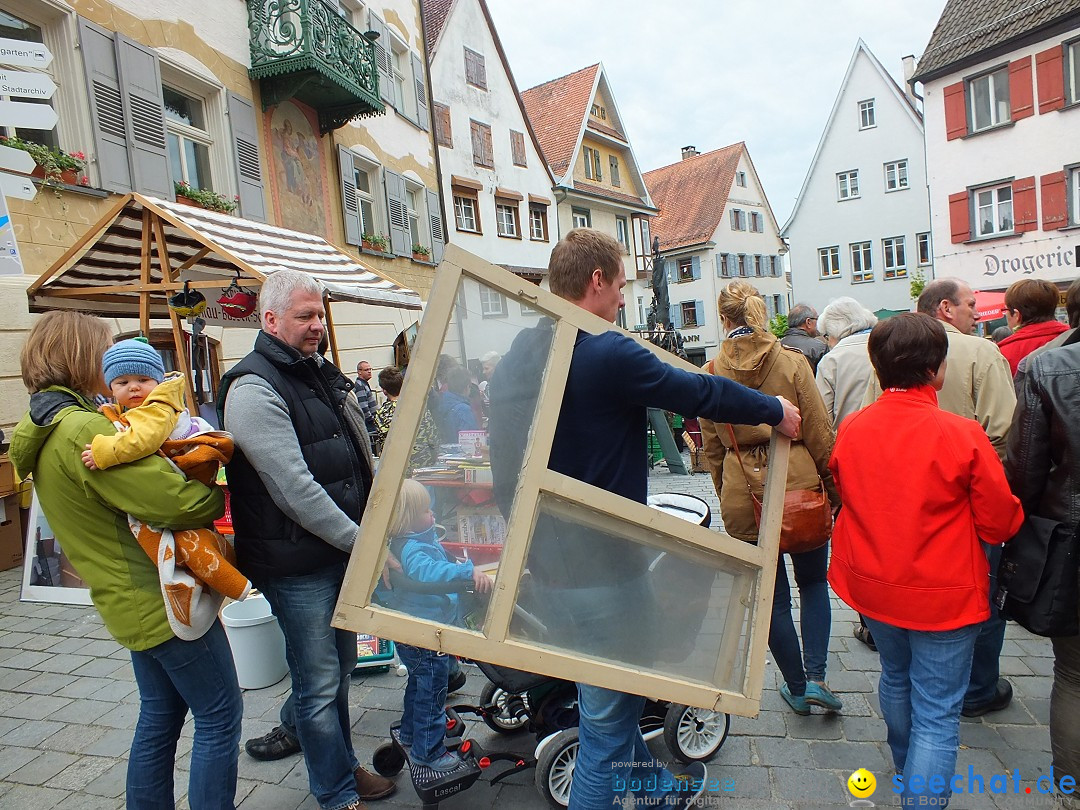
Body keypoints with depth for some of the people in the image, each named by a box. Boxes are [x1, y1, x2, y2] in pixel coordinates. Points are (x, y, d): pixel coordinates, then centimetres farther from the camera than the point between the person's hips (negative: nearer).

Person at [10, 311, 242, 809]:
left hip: (132, 602, 10)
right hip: (162, 600, -10)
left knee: (161, 714, 23)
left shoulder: (47, 435, 9)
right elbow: (175, 502, -30)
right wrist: (219, 495, -10)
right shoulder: (84, 430, -23)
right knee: (219, 716, 4)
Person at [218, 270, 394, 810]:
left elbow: (360, 457, 18)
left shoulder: (322, 373, 12)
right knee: (320, 680, 6)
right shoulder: (253, 389, -17)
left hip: (342, 550, 8)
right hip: (296, 563, -8)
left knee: (339, 665, 22)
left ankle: (296, 728, 46)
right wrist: (362, 542, -20)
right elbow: (293, 488, -24)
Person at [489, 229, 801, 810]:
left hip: (549, 559, 10)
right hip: (601, 563, -9)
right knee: (606, 716, 8)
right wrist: (776, 410, 5)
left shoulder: (516, 358, 4)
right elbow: (701, 393, -12)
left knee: (609, 695, 27)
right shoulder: (608, 355, -22)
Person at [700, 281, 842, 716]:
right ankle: (815, 677, 13)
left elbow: (712, 449, 3)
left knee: (771, 595, 14)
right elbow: (820, 433, -4)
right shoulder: (791, 362, -7)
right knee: (813, 582, 21)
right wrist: (834, 486, 9)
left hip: (742, 494, 1)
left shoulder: (710, 374, -4)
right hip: (799, 483, 0)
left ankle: (797, 688, 28)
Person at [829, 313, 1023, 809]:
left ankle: (905, 766, 52)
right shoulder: (961, 434, -22)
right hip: (943, 593, -5)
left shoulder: (850, 430, -9)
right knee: (937, 711, 7)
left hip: (872, 585, 6)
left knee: (896, 677, 28)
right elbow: (999, 524, -11)